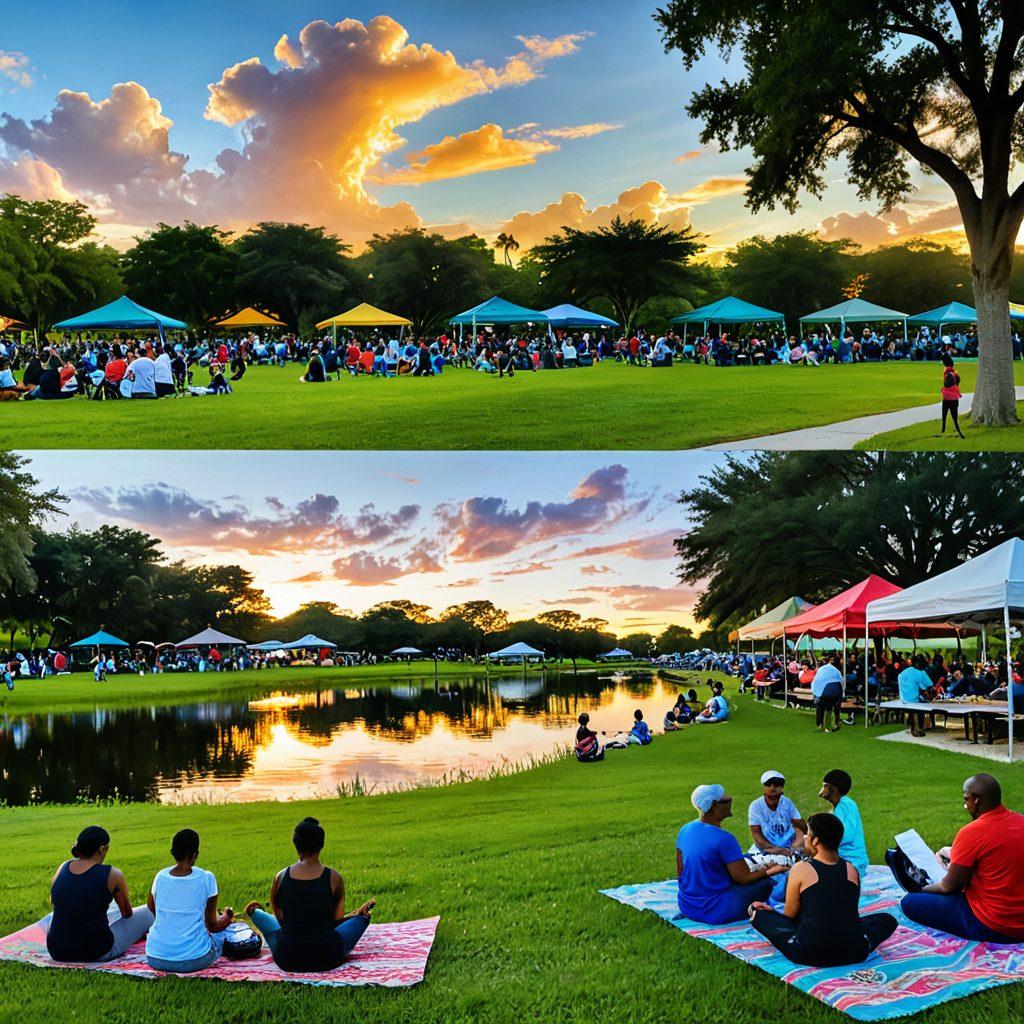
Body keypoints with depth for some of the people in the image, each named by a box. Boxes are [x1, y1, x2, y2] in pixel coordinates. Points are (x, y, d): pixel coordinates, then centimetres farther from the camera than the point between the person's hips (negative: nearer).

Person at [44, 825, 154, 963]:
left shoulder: (63, 868, 1)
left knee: (48, 919, 40)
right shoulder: (113, 875, -11)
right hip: (97, 954, -5)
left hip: (57, 952, 5)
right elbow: (127, 913, 6)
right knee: (148, 913, 14)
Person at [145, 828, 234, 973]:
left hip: (155, 960, 1)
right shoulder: (206, 878, -11)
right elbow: (213, 926, -1)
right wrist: (227, 916, 20)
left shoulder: (160, 877, -2)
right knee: (220, 930, 28)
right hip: (194, 960, -1)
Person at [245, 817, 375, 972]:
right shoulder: (334, 878, -8)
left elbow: (280, 919, 8)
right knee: (363, 917, 24)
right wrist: (359, 913, 23)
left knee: (258, 913, 28)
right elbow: (337, 919, 2)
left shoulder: (280, 877, -4)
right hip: (328, 960, -2)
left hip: (287, 961, 2)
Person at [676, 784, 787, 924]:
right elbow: (744, 878, -14)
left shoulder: (684, 830, 2)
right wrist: (768, 872, 3)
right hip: (714, 912, -7)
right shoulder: (724, 839, -21)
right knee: (766, 883, 1)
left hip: (686, 908, 7)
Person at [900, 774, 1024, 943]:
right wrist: (955, 856, 18)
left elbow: (949, 886, -11)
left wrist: (922, 888, 8)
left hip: (992, 927, -8)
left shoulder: (971, 833, -20)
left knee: (909, 903, -4)